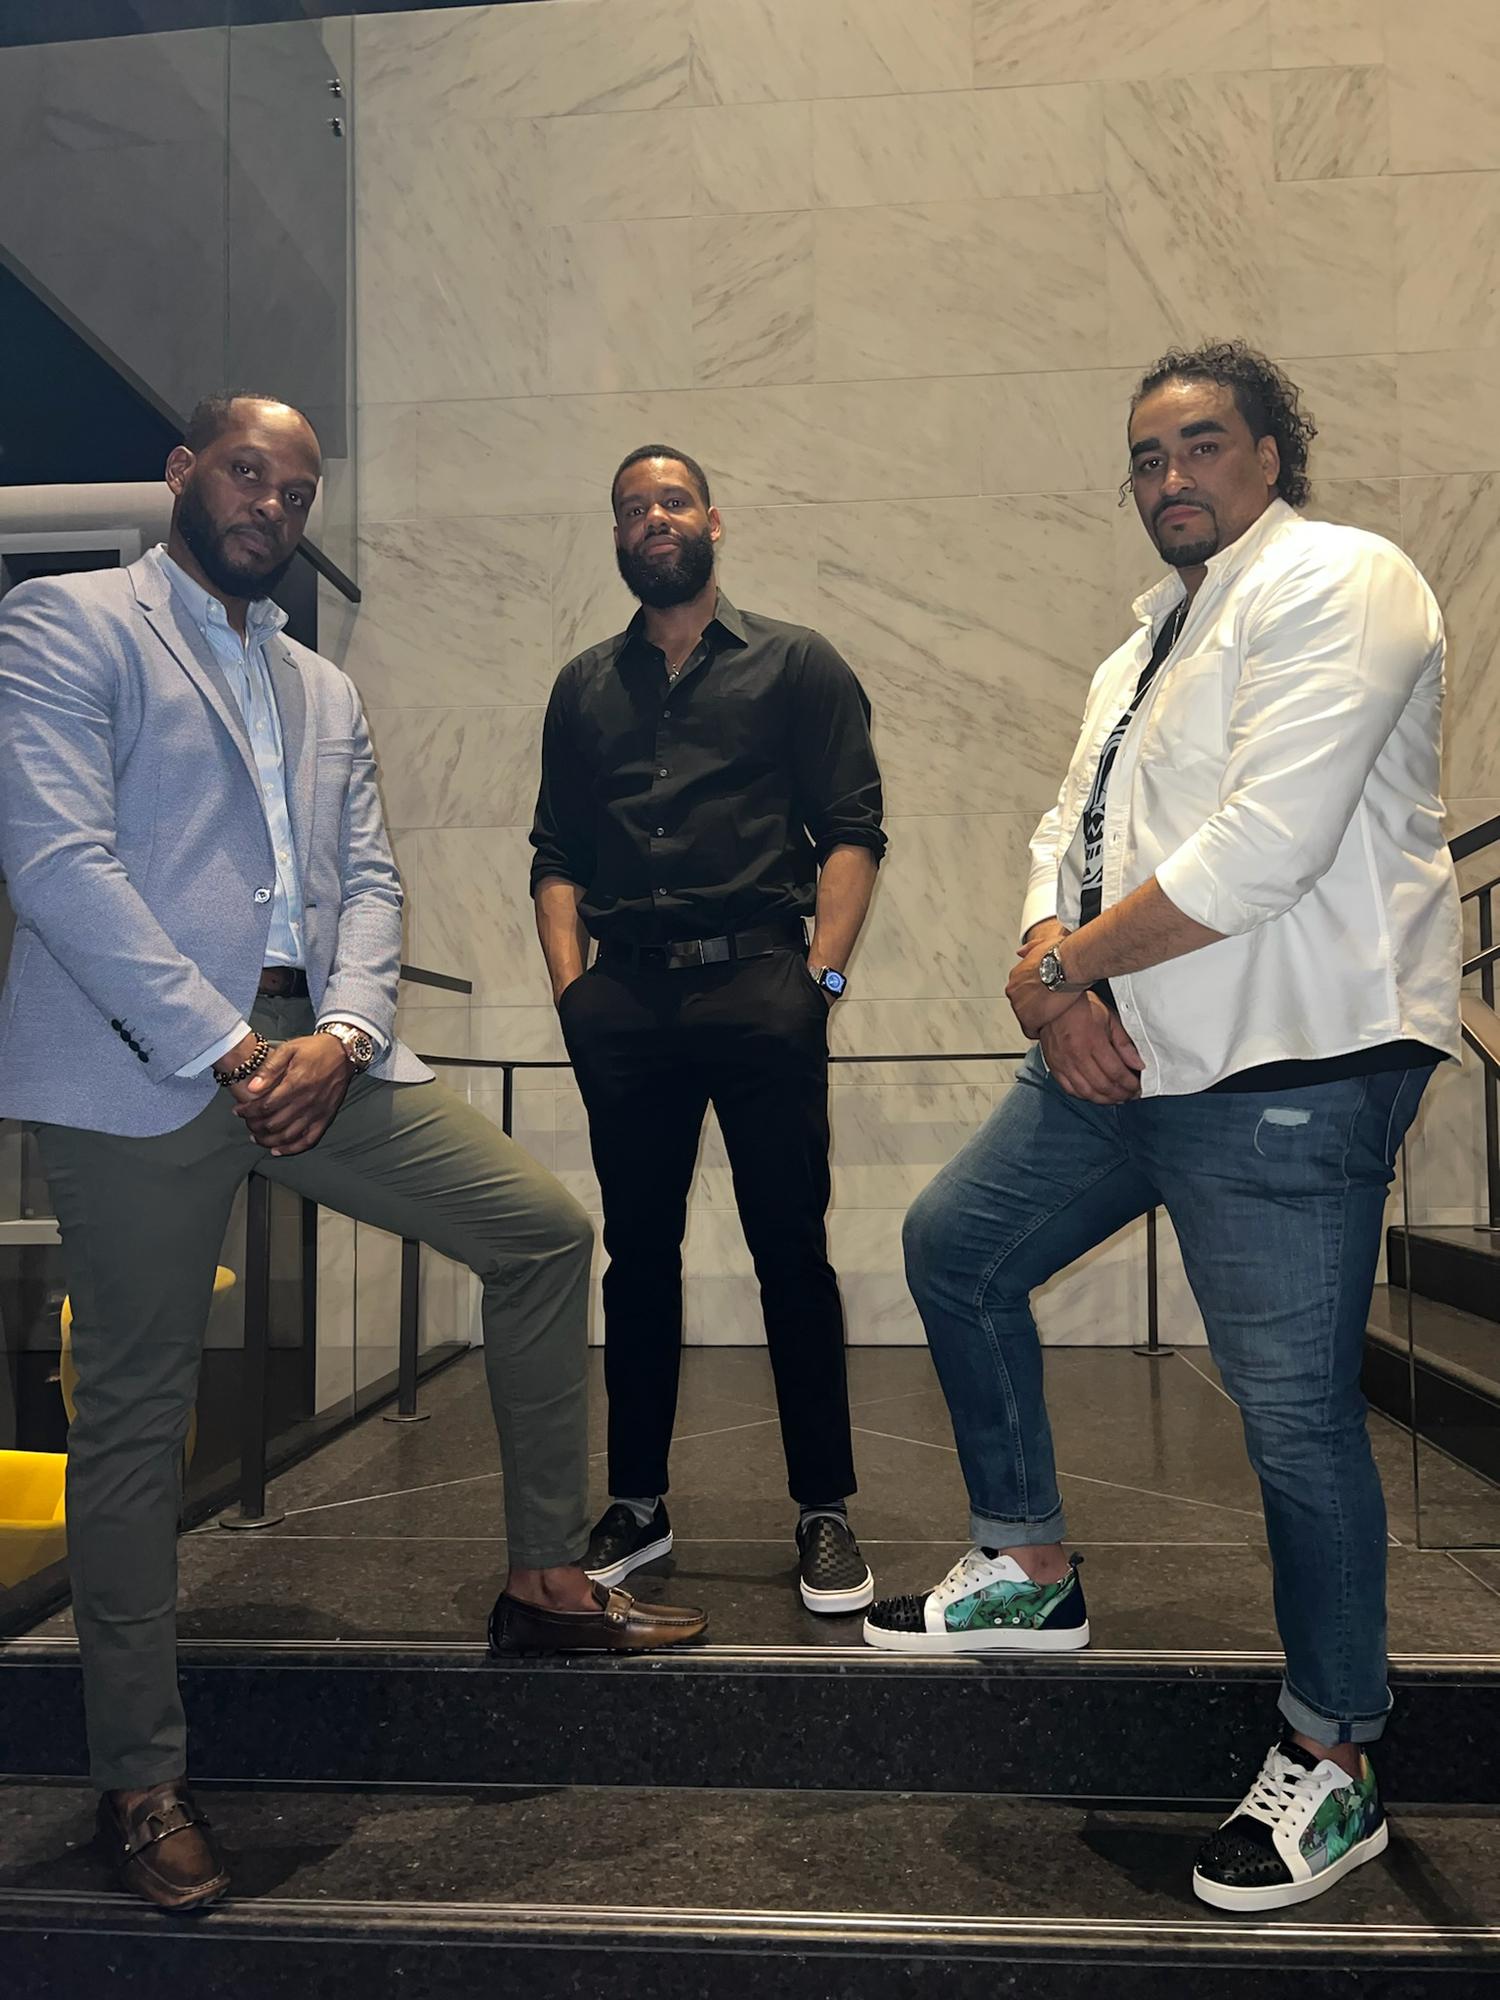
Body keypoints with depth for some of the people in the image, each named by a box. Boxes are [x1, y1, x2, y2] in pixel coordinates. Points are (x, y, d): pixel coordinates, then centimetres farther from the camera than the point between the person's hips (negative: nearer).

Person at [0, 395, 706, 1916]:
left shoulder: (323, 690, 23)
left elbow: (367, 878, 12)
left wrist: (342, 1034, -7)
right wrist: (225, 1048, -16)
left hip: (313, 1048, 6)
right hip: (144, 1064, -6)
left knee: (544, 1231, 0)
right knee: (136, 1409, 1)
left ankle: (543, 1581, 13)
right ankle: (140, 1778, 17)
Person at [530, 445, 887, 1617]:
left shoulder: (795, 664, 10)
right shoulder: (584, 687, 20)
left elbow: (853, 829, 2)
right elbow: (556, 852, 15)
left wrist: (823, 973, -9)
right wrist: (570, 981, 2)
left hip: (758, 983, -3)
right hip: (628, 998, 3)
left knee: (792, 1248, -2)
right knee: (638, 1249, 8)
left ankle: (826, 1514, 9)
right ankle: (638, 1506, 20)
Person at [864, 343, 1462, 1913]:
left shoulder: (1335, 581, -8)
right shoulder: (1151, 636, 22)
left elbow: (1265, 845, -21)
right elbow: (1069, 828, 15)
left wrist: (1067, 961, -12)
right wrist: (1054, 966, -6)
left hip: (1289, 1071, -9)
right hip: (1125, 1054, 10)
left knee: (1294, 1410, -4)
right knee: (955, 1245, 13)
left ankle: (1331, 1764, 19)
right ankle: (1028, 1574, 28)